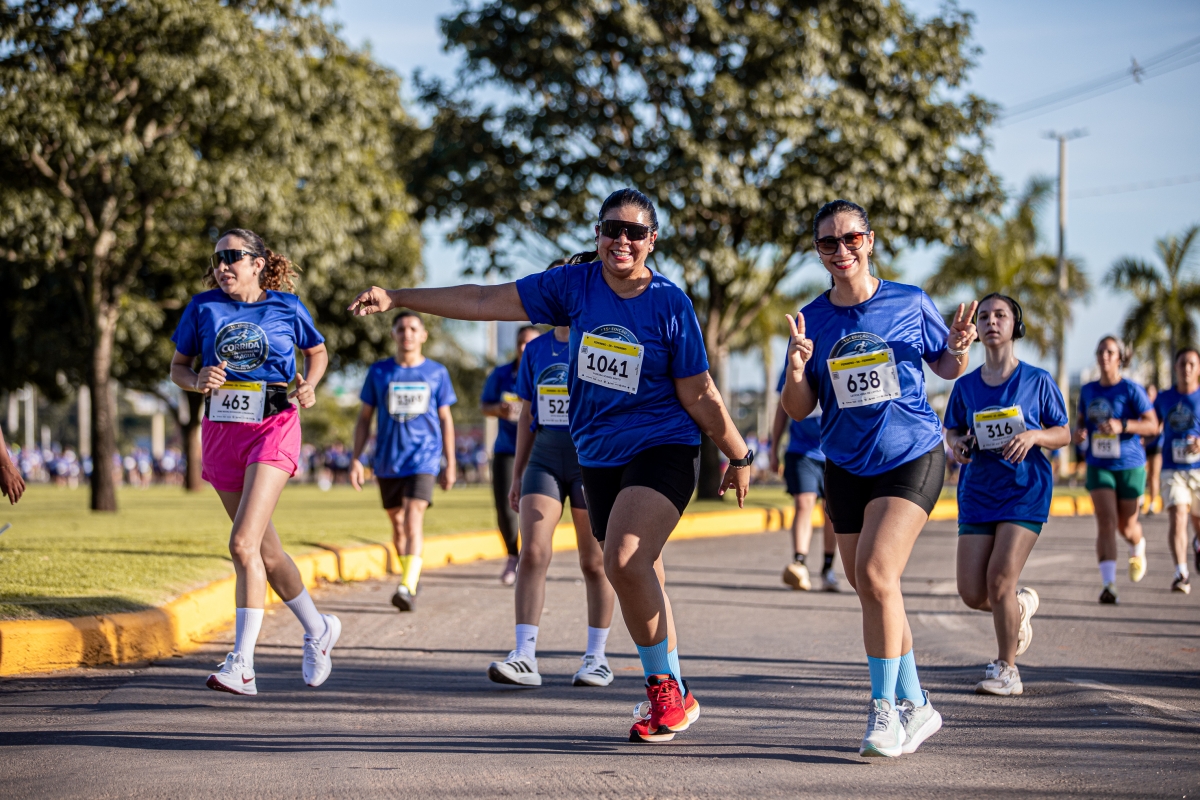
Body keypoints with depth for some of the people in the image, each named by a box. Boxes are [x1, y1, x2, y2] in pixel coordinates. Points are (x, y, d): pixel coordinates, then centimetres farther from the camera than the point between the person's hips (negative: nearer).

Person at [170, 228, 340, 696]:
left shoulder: (286, 307, 1)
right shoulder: (204, 307, 5)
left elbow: (317, 351, 18)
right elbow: (178, 367, 12)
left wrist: (309, 385, -2)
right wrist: (198, 382, -10)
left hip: (272, 430, -4)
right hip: (221, 432, 4)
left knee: (243, 544, -19)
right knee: (267, 552, 12)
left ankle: (241, 664, -20)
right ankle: (318, 630, 35)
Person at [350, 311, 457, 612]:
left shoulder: (437, 373, 5)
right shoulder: (379, 372, 6)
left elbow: (445, 419, 11)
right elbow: (364, 418, 10)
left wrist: (450, 464, 9)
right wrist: (356, 459, 3)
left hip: (423, 459, -3)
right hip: (387, 461, 3)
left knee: (413, 521, -18)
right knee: (397, 525, 11)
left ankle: (408, 587, -26)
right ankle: (411, 578, 28)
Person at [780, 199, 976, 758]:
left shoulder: (911, 303, -4)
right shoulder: (812, 320, 1)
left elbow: (946, 368, 10)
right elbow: (797, 410, 1)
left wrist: (958, 346, -12)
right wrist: (797, 367, -18)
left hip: (912, 458, -4)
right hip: (847, 466, 4)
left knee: (875, 572, -21)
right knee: (872, 591, 9)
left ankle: (885, 708, -13)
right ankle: (916, 706, 24)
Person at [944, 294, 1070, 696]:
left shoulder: (1037, 381, -1)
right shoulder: (966, 385, 7)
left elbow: (1063, 433, 4)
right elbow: (953, 430, 18)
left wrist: (1034, 435, -16)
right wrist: (956, 443, -5)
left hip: (1024, 492, -4)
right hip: (978, 493, 4)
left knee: (1000, 579, -16)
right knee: (972, 593, -4)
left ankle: (1006, 669, 1)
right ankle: (1021, 605, 31)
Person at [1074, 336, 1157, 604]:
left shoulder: (1131, 390, -7)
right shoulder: (1088, 391, 7)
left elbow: (1152, 425, -11)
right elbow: (1082, 420, 20)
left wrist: (1122, 425, -26)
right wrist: (1079, 431, -3)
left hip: (1129, 466, -2)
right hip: (1099, 466, 2)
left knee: (1127, 527, 10)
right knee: (1106, 523, -14)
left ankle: (1138, 548, 47)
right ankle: (1109, 584, -18)